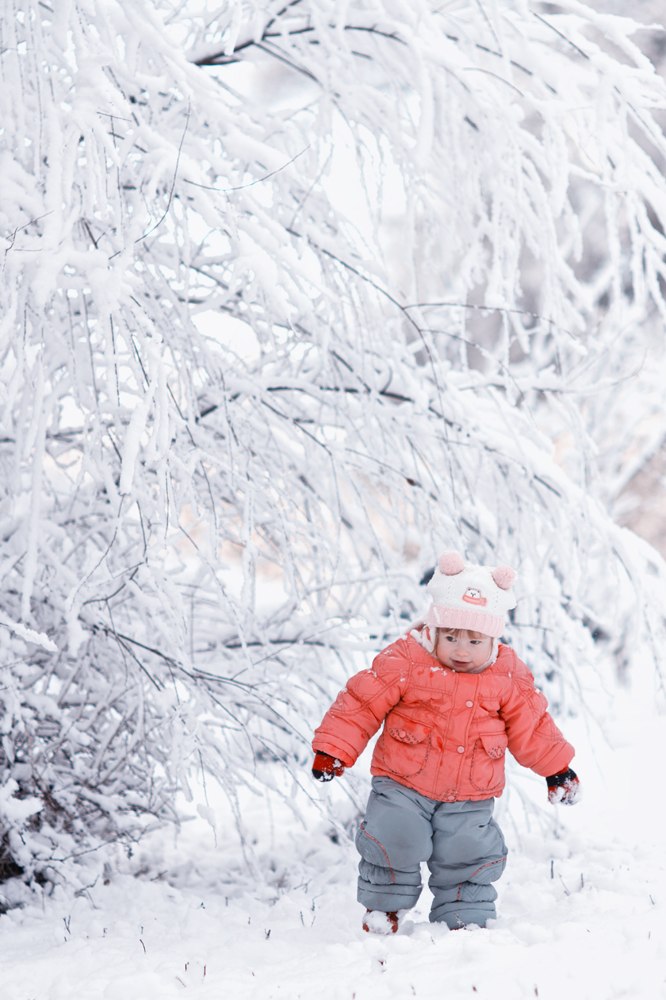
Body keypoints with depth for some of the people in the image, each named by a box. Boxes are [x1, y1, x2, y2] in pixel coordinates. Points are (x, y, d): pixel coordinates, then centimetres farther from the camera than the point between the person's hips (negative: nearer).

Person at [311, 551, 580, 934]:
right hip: (403, 785, -2)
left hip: (470, 795, 2)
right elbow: (361, 704, -9)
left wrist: (558, 769, 11)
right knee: (393, 844, -10)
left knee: (470, 857, 2)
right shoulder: (405, 662, -12)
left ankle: (466, 920, 21)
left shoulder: (509, 676, -3)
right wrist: (332, 750, -13)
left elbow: (531, 726, 9)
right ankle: (383, 912, 13)